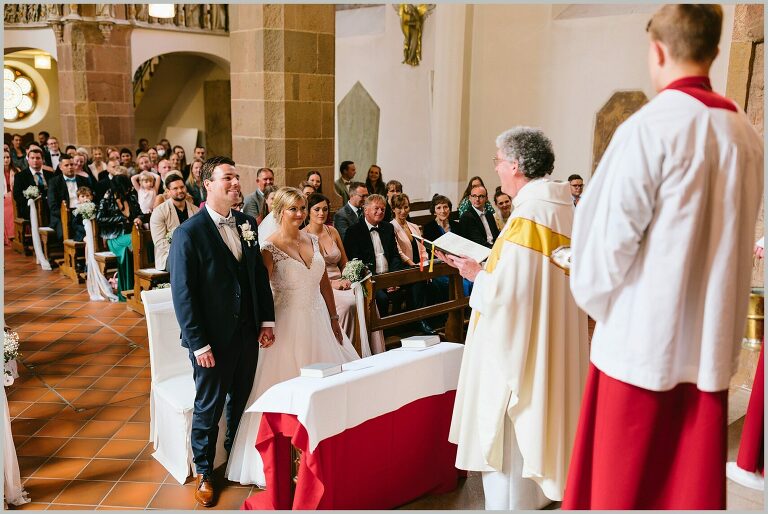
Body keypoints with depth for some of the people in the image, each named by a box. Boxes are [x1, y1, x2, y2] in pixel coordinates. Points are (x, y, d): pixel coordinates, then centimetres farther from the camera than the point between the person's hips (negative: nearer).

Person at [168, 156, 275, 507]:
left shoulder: (247, 224, 3)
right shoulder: (188, 233, -15)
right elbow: (182, 293, -15)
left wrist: (266, 320, 5)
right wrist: (199, 344, -15)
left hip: (248, 333, 5)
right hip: (213, 339, -5)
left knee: (241, 402, 20)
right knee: (208, 408, 12)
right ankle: (204, 472, 33)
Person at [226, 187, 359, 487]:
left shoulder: (313, 241, 7)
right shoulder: (269, 248, -10)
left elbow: (325, 284, 11)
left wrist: (334, 320, 11)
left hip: (319, 321, 6)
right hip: (289, 324, -6)